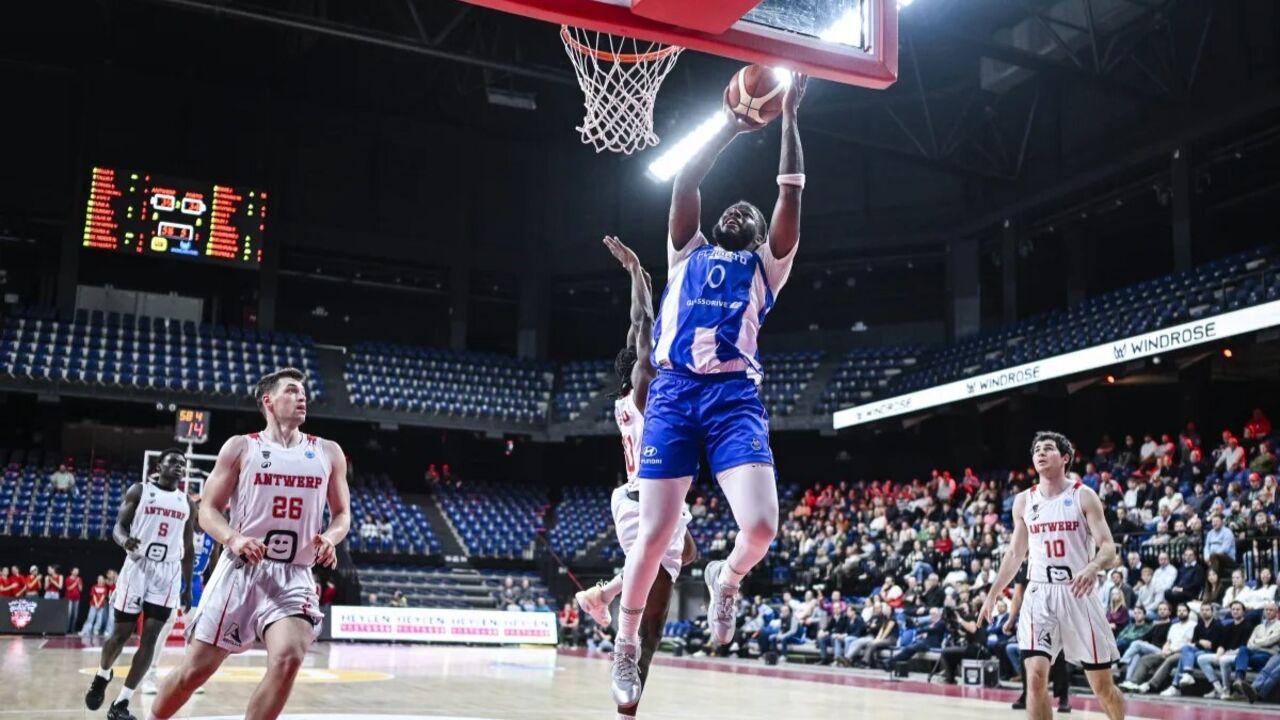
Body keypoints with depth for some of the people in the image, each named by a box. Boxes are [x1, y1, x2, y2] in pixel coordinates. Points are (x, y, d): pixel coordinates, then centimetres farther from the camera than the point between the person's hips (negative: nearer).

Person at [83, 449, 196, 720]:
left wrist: (188, 586, 13)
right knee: (121, 633, 5)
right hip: (137, 567, -2)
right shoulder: (139, 491, 2)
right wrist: (125, 541, -27)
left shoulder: (187, 503, 11)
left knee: (150, 638, -6)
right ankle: (101, 677, 37)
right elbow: (118, 527, -2)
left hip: (168, 574, 2)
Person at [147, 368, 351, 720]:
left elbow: (342, 513, 14)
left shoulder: (328, 452, 8)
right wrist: (233, 538, -19)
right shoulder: (241, 447, 2)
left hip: (293, 576, 1)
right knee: (196, 668, 3)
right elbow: (208, 510, 2)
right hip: (240, 569, -1)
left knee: (288, 657, -23)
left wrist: (330, 538, -9)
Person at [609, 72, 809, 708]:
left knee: (761, 527, -19)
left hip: (734, 397, 0)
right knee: (654, 534, -3)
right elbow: (685, 182, 14)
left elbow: (791, 193, 12)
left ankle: (725, 579, 17)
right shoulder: (687, 252, 23)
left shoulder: (766, 265, 20)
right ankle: (626, 645, 17)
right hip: (674, 392, 1)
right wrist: (731, 128, 19)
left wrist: (789, 119, 14)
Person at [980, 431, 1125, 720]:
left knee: (1102, 684, 6)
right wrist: (992, 594, 13)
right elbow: (1015, 553, 17)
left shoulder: (1084, 496, -3)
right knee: (1035, 676, -12)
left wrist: (1093, 568, -31)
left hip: (1078, 594, -2)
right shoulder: (1024, 501, 8)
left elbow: (1108, 548, -9)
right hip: (1039, 594, 2)